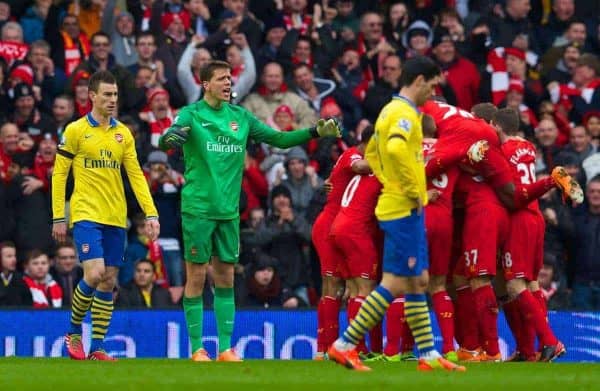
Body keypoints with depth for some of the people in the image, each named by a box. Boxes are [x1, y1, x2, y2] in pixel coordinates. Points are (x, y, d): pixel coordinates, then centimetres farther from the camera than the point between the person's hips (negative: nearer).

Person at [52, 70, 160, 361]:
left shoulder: (123, 133, 10)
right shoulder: (75, 130, -3)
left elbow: (136, 175, 9)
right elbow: (59, 174, -1)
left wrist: (151, 214, 0)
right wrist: (58, 217, -5)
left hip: (115, 218, 5)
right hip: (86, 215, -5)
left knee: (109, 280, 4)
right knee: (94, 273, -17)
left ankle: (97, 347, 10)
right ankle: (74, 332, 5)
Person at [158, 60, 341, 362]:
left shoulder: (240, 116, 9)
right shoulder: (191, 114, -6)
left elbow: (278, 139, 12)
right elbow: (167, 139, -22)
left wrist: (315, 132, 0)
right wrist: (171, 137, -46)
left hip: (228, 210, 5)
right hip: (198, 209, -5)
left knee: (226, 277, 7)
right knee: (197, 276, -2)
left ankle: (225, 348, 10)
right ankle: (197, 349, 4)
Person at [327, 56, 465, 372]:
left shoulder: (391, 110, 16)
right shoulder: (405, 113, -14)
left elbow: (372, 153, 26)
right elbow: (396, 148, -33)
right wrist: (414, 190, -24)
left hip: (396, 205, 10)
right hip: (405, 210, -10)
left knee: (418, 281, 12)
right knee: (395, 284, -7)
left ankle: (428, 355, 15)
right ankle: (344, 345, -6)